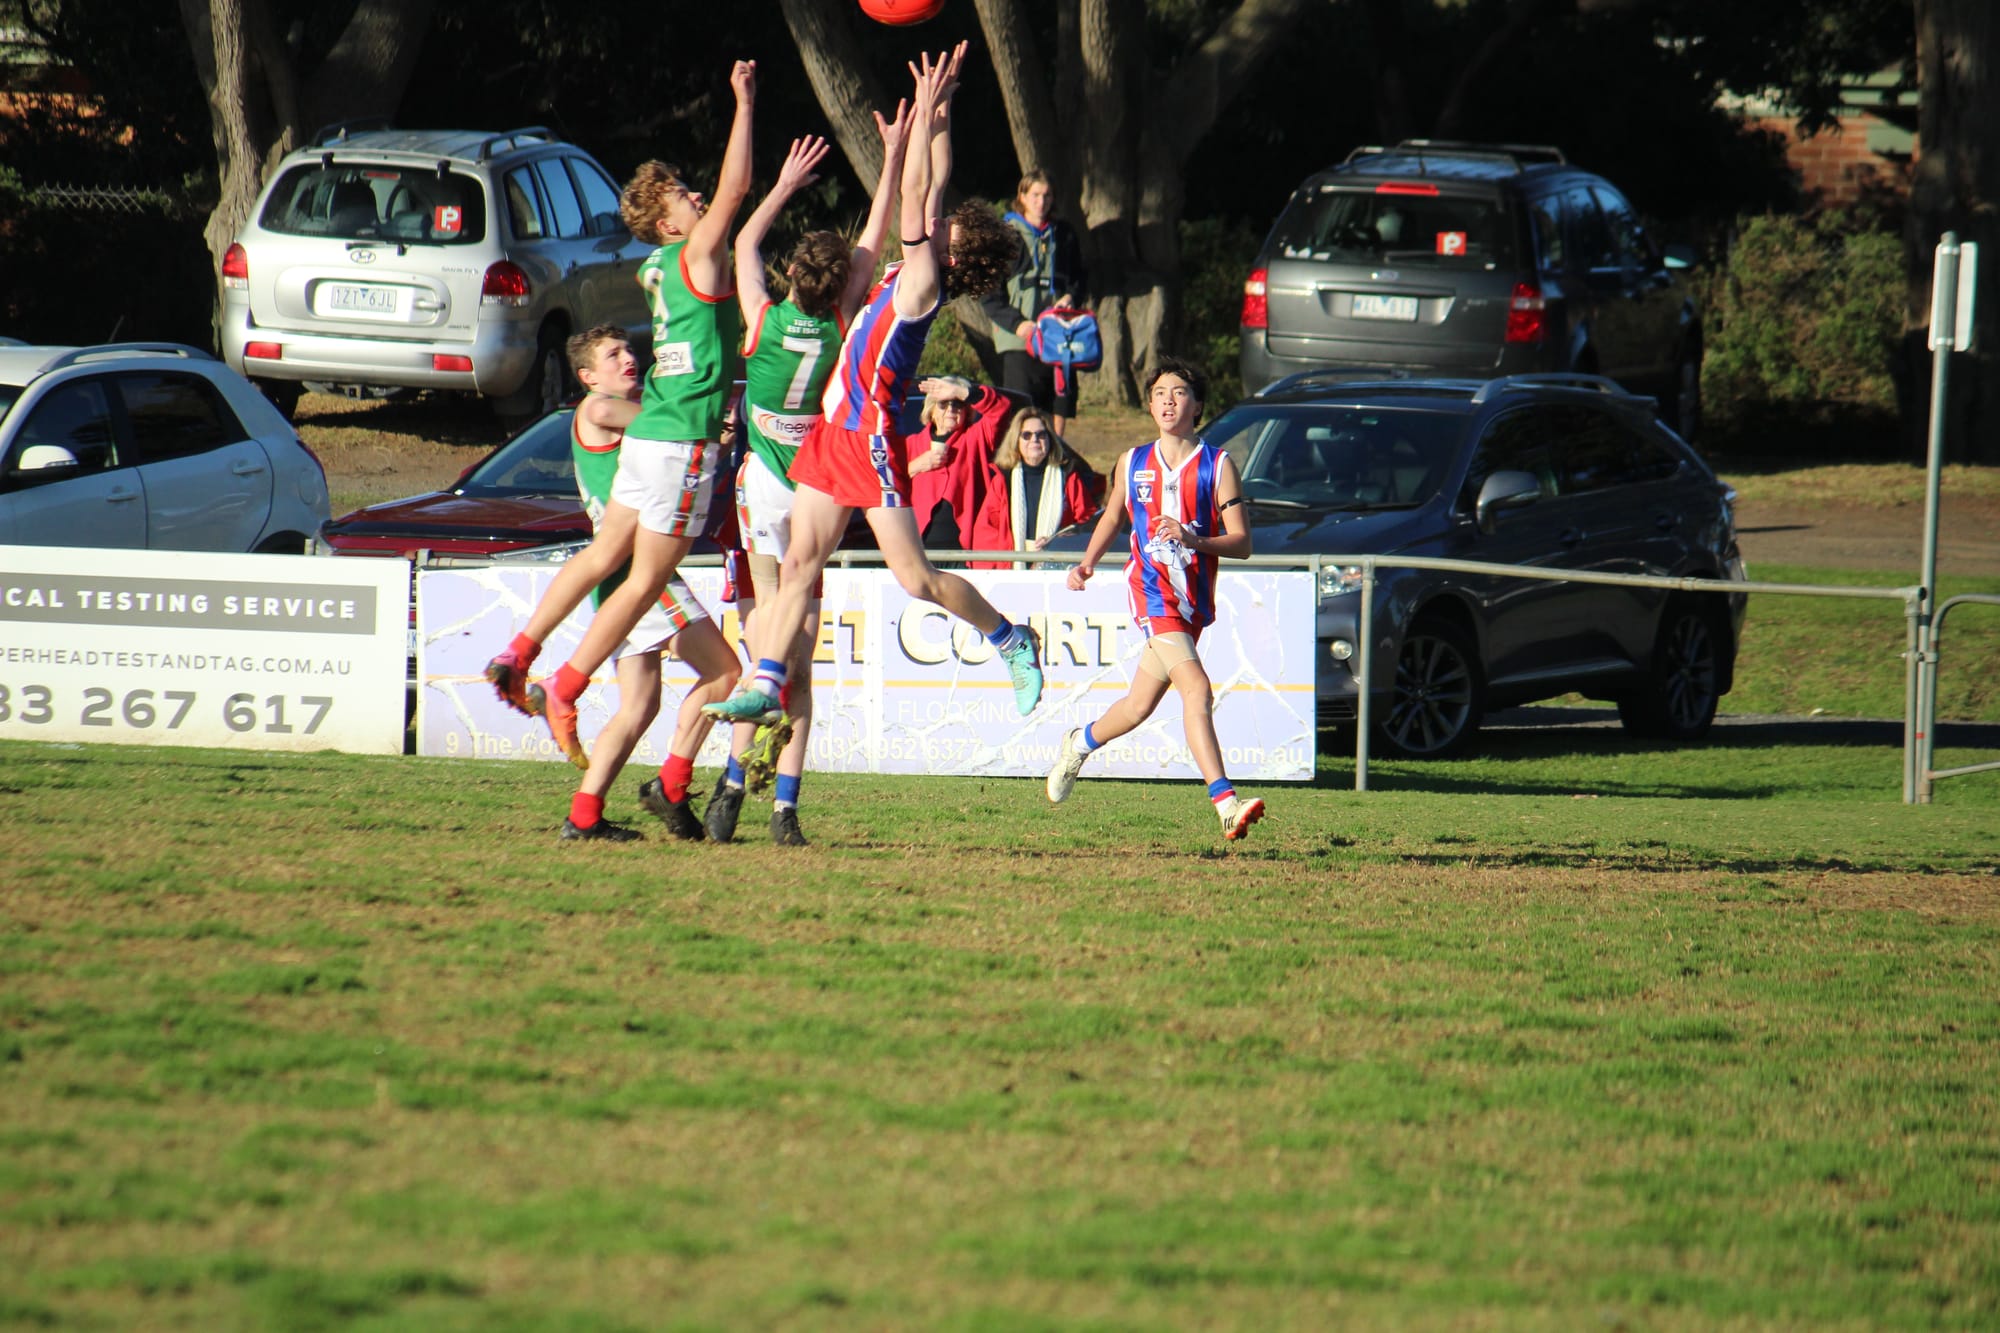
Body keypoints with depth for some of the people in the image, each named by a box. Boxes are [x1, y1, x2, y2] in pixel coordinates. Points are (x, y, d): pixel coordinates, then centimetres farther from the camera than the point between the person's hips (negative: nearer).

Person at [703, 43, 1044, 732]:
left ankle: (1011, 640, 13)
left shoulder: (922, 283, -11)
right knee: (799, 563, 4)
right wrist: (936, 116, 15)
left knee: (915, 577, -4)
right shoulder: (909, 274, 11)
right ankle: (763, 686, 3)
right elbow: (927, 191, 17)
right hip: (834, 434, 9)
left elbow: (917, 194, -15)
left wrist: (928, 113, -12)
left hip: (870, 440, -9)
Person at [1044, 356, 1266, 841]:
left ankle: (1080, 743, 44)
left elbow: (1241, 543, -3)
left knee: (1139, 706, 12)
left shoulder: (1217, 466, 1)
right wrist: (1087, 563, 11)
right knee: (1196, 689, -22)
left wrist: (1193, 539, -20)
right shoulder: (1133, 463, 9)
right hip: (1151, 588, -2)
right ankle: (1226, 804, -30)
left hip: (1194, 598, 2)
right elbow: (1112, 517, 26)